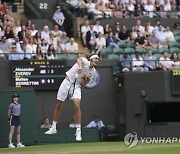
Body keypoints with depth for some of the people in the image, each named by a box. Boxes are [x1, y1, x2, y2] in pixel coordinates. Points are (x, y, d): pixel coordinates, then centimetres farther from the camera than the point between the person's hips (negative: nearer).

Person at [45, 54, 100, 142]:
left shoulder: (93, 71, 2)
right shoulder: (85, 61, -13)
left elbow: (85, 83, 11)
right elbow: (79, 59, -39)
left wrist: (85, 79, -13)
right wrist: (80, 67, -61)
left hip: (76, 86, 2)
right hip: (67, 82, -2)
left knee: (77, 106, -19)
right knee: (58, 105, 5)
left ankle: (78, 131, -16)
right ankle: (53, 128, 22)